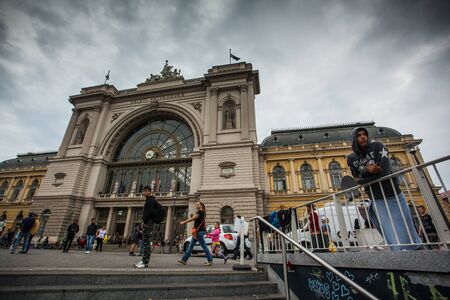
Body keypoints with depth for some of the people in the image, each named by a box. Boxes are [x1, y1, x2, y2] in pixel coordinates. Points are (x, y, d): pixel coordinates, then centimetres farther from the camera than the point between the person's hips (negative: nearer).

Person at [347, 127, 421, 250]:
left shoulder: (378, 146, -9)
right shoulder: (351, 158, -1)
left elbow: (384, 172, -19)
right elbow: (357, 178, 0)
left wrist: (361, 180, -12)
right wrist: (366, 169, -20)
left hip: (394, 196, -1)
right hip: (377, 201, 1)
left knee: (408, 234, 9)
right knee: (395, 240, 2)